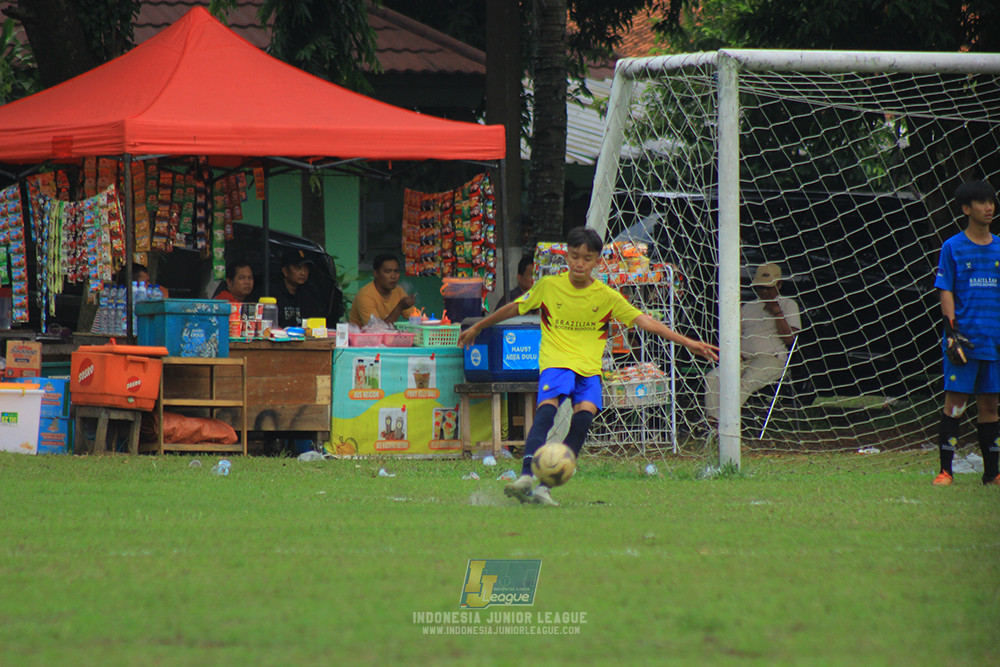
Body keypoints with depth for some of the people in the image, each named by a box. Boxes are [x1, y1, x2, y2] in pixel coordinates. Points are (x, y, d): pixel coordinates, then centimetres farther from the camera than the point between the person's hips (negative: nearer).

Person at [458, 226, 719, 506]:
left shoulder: (607, 297, 2)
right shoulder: (549, 286, 2)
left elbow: (643, 320, 0)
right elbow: (514, 308, 15)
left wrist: (687, 342, -7)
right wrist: (477, 328, 24)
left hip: (589, 368, 2)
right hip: (555, 361, -2)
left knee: (585, 413, -24)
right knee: (547, 408, -29)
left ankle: (545, 485, -25)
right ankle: (527, 476, -45)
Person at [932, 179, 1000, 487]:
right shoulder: (953, 248, 1)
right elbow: (946, 292, -2)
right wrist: (952, 332, -12)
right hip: (964, 340, -4)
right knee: (954, 403, -6)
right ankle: (945, 470, -3)